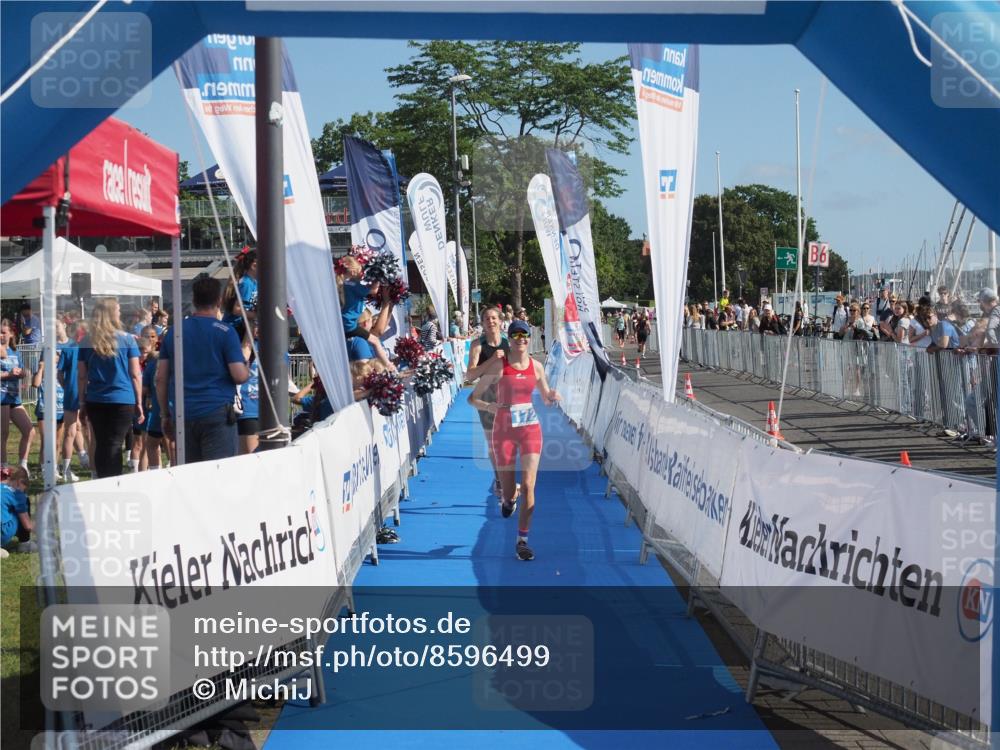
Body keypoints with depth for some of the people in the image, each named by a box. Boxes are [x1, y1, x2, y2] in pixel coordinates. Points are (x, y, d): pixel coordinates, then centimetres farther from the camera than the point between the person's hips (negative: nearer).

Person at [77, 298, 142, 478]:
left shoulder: (87, 342, 3)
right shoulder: (126, 340, -3)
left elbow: (81, 376, 5)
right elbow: (135, 374, -2)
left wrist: (82, 402, 12)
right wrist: (139, 402, 4)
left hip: (95, 401, 3)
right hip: (122, 401, -3)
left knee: (101, 445, 12)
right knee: (115, 446, -3)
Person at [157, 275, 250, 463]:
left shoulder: (173, 332, 10)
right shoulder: (225, 332, -4)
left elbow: (161, 379, 10)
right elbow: (240, 376, -9)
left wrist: (165, 415, 18)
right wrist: (247, 368, 14)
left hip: (183, 415, 4)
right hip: (217, 412, -4)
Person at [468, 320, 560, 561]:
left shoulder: (536, 366, 3)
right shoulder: (498, 366, -6)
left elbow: (546, 398, 16)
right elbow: (473, 398, -2)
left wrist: (553, 396, -8)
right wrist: (489, 406, -22)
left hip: (530, 429, 1)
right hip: (504, 430, -1)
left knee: (528, 486, -9)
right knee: (509, 492, 5)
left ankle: (522, 541, 0)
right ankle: (508, 497, 45)